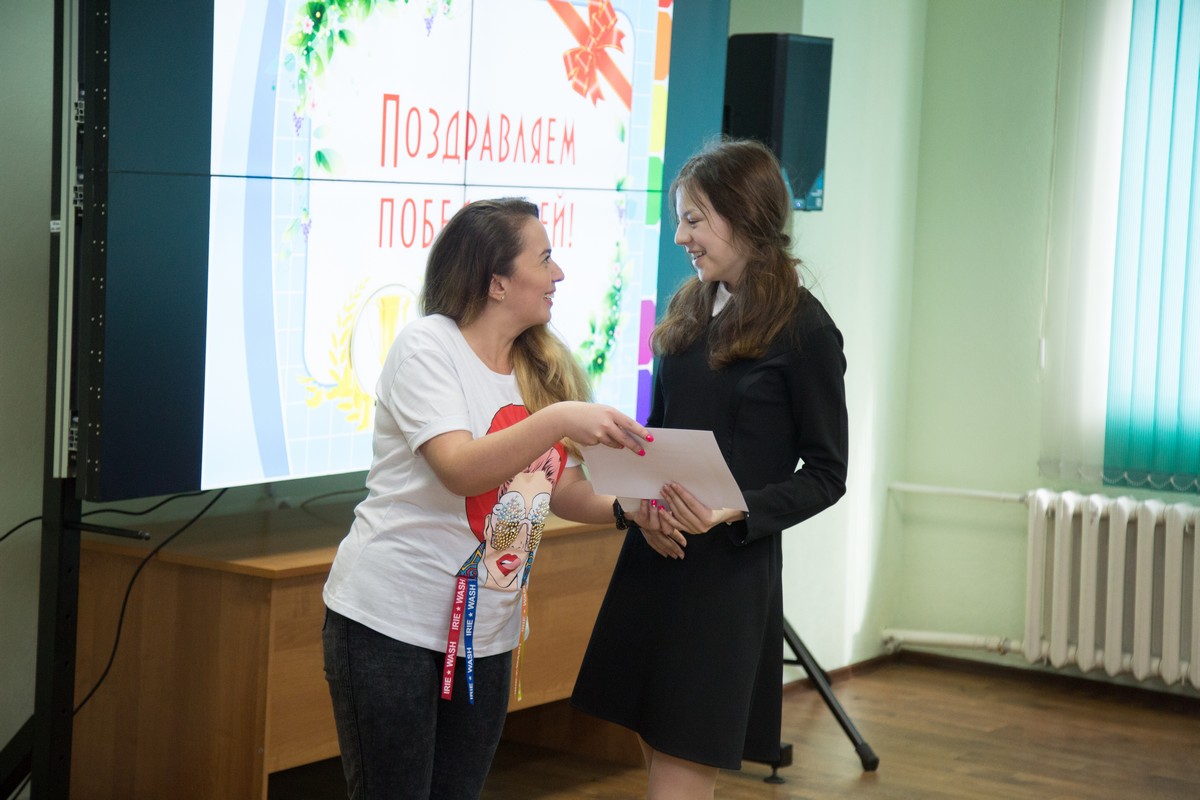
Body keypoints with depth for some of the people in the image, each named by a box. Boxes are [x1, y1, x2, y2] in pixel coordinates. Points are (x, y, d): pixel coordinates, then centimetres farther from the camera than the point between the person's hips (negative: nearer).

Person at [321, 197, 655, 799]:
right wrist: (556, 419, -35)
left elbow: (562, 487, 10)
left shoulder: (544, 367, 7)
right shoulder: (427, 345, -12)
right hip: (390, 621, -6)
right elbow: (461, 470, -25)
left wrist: (626, 507, -7)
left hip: (487, 633, 6)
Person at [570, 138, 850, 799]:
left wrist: (735, 512, -22)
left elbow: (826, 475, -6)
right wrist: (646, 502, -5)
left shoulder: (804, 331, -9)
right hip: (654, 558, 7)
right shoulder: (688, 311, 11)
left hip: (731, 573, -6)